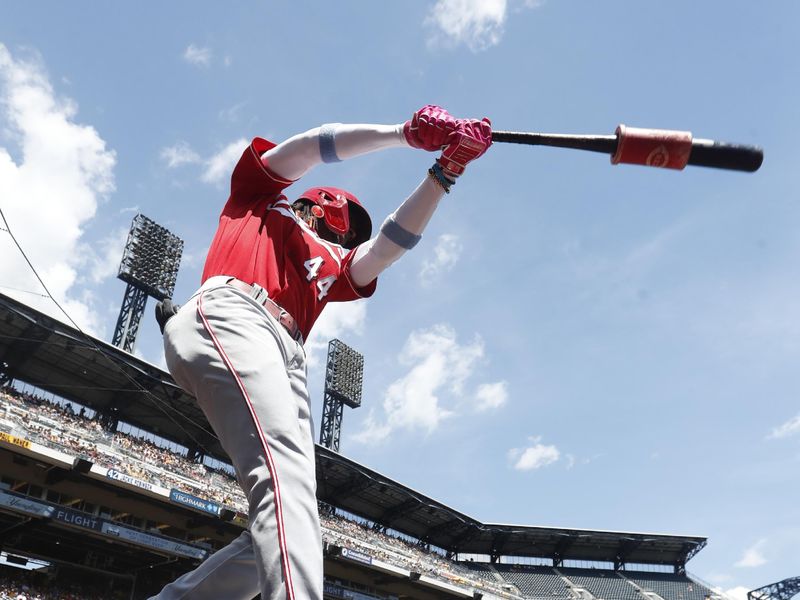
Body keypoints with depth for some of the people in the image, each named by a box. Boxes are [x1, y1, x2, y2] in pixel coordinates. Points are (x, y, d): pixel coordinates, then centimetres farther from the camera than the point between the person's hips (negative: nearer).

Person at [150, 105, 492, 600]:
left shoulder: (333, 265, 36)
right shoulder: (260, 198, 29)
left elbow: (390, 244, 20)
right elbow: (310, 146, 14)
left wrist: (446, 170, 13)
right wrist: (406, 133, 7)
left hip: (289, 362, 7)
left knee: (285, 535, -7)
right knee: (285, 472, -31)